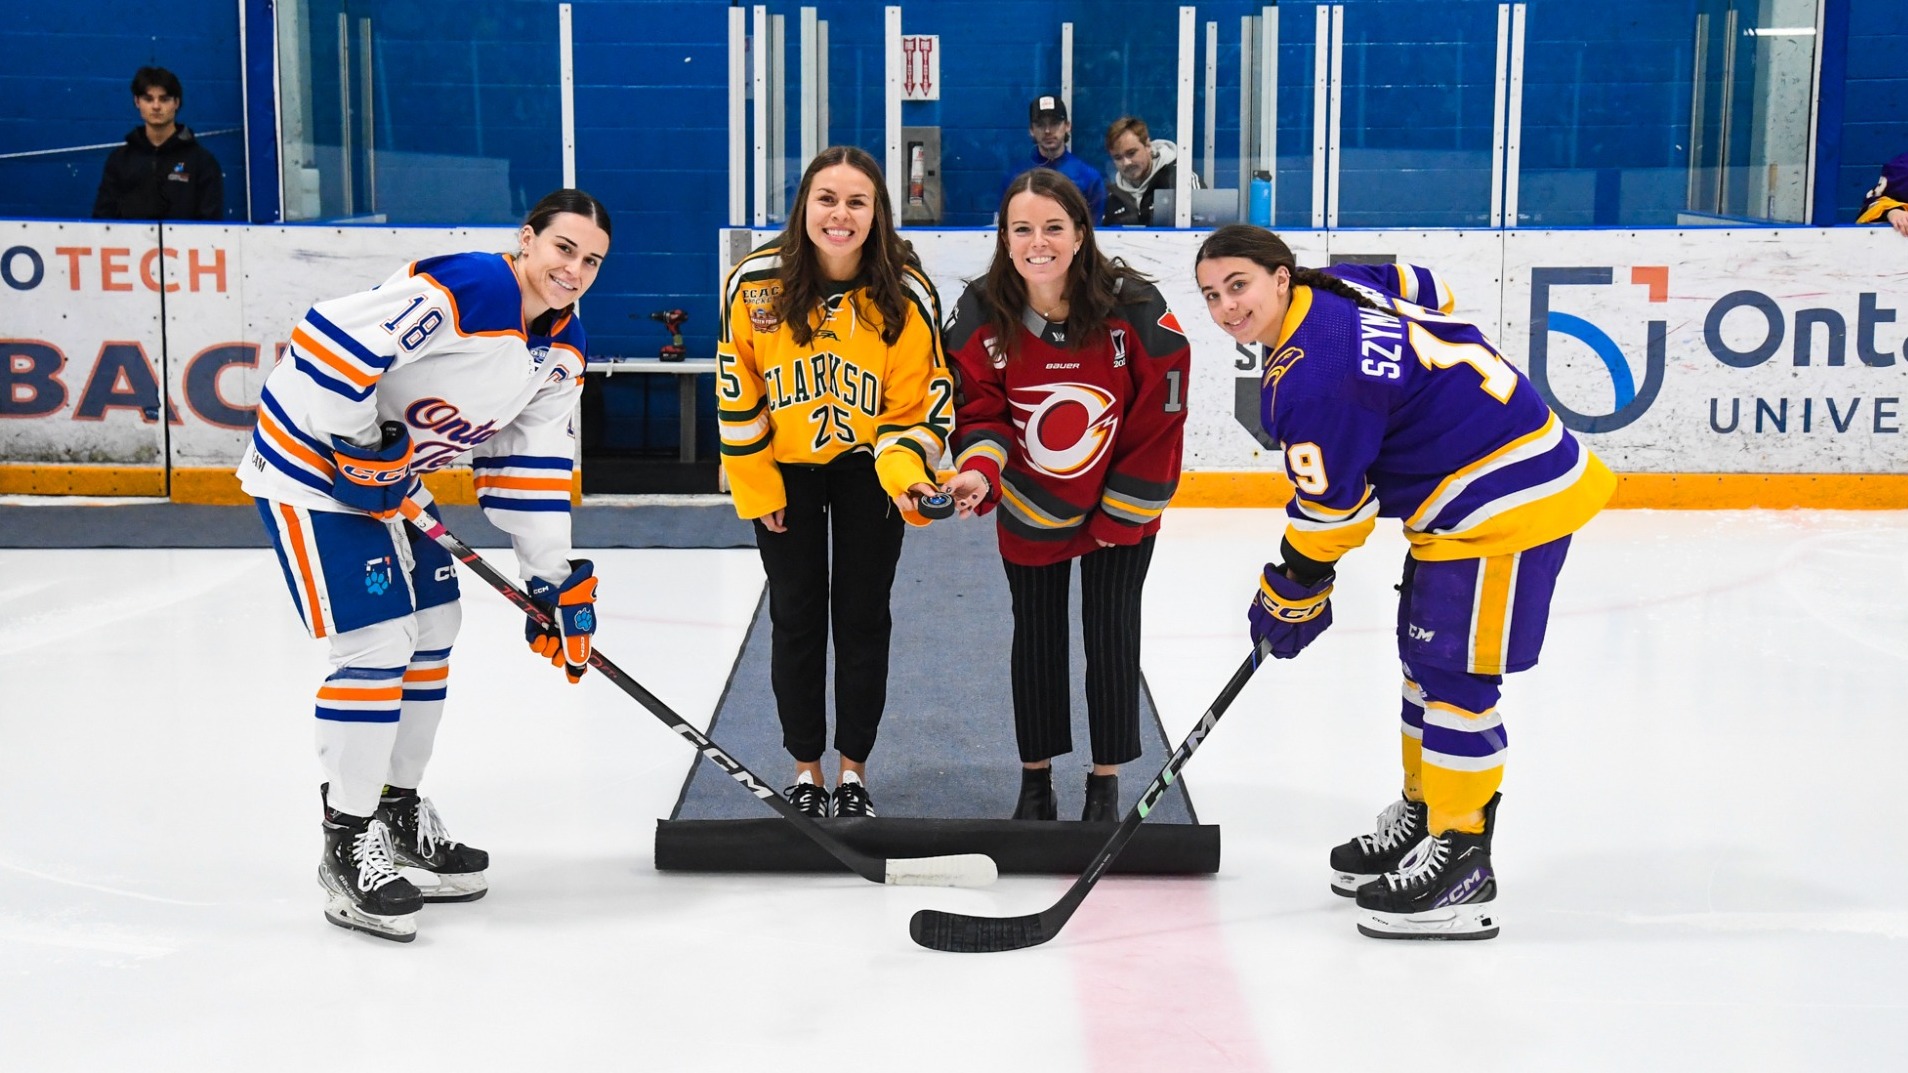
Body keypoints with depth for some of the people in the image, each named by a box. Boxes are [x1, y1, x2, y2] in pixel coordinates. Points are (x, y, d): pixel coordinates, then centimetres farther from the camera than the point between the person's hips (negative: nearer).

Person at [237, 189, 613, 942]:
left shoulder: (561, 350, 0)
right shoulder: (453, 291, -28)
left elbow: (529, 464, 6)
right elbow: (325, 343, -32)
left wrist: (555, 580, 3)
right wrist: (357, 446, -24)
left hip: (389, 478, 10)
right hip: (310, 465, -9)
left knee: (433, 628, 14)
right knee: (378, 641, -13)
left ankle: (399, 808, 32)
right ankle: (349, 845, 0)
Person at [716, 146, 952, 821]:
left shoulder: (907, 296, -19)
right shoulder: (755, 284, -18)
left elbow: (919, 405, -11)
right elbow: (736, 393, -8)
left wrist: (905, 473, -28)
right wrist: (756, 486, -6)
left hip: (868, 469, 0)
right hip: (782, 471, 0)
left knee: (863, 619, 7)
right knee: (796, 619, 8)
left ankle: (853, 766, 24)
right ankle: (805, 766, 25)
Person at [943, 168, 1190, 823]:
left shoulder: (1134, 309, -24)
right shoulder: (982, 315, -17)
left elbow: (1157, 419, -15)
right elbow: (981, 410, -9)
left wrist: (1119, 516, -10)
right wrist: (979, 472, -31)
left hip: (1120, 510, -2)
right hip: (1028, 510, 2)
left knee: (1111, 638, 3)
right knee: (1036, 638, 12)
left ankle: (1105, 787, 21)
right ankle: (1035, 784, 29)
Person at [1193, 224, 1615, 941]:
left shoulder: (1312, 377, -24)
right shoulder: (1338, 287, 3)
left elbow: (1328, 509, -17)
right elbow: (1429, 294, 22)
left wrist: (1291, 597, -2)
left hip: (1505, 502, -11)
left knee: (1455, 673, -7)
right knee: (1426, 656, 18)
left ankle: (1460, 862, 1)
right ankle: (1423, 816, 32)